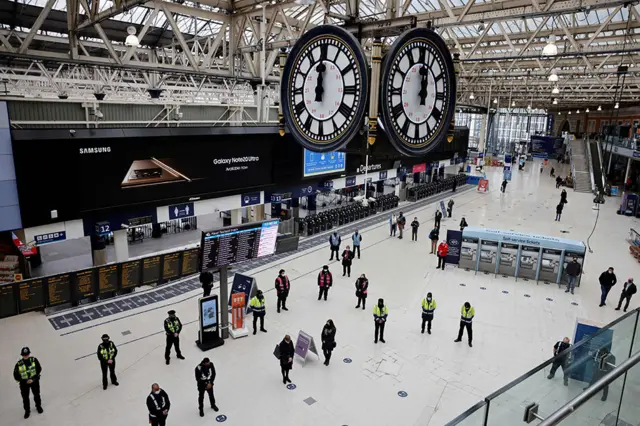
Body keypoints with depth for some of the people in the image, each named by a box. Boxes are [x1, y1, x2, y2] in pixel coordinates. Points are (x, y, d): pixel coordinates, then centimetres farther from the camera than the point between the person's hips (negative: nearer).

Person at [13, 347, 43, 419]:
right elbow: (16, 376, -10)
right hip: (24, 383, -1)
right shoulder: (19, 364, -18)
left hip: (34, 381, 1)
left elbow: (39, 369, -8)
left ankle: (38, 406, 43)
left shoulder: (34, 360, -17)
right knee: (25, 397, 9)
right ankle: (27, 411, 33)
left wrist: (33, 379, -16)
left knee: (36, 394, 17)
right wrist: (25, 381, -16)